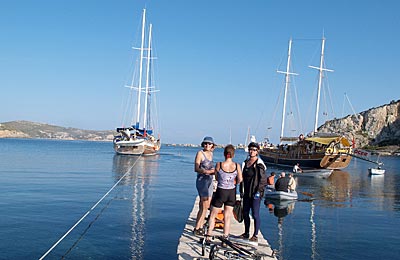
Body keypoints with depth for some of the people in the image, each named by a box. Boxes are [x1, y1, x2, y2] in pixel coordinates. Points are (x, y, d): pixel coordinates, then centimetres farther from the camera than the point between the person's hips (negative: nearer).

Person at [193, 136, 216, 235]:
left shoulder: (211, 154, 14)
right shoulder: (200, 153, -7)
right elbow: (196, 168, -13)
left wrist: (214, 171, 3)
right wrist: (207, 171, -24)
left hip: (209, 181, 7)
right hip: (202, 180, -7)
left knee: (206, 206, 9)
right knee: (204, 206, -10)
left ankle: (200, 227, 16)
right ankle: (197, 228, -2)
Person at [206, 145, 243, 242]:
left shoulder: (219, 165, -12)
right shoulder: (237, 165, -9)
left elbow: (217, 178, -1)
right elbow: (240, 179, -6)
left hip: (220, 192, -2)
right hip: (232, 193, 2)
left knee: (212, 215, 14)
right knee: (227, 217, 12)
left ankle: (208, 235, 16)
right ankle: (225, 237, 17)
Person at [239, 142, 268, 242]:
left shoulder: (259, 164, -9)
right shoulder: (245, 162, 11)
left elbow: (263, 179, -11)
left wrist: (258, 191, -15)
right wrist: (241, 190, 13)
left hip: (255, 193, -7)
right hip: (247, 193, 7)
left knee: (255, 214, -2)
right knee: (245, 213, 12)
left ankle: (255, 235, 8)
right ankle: (246, 233, 25)